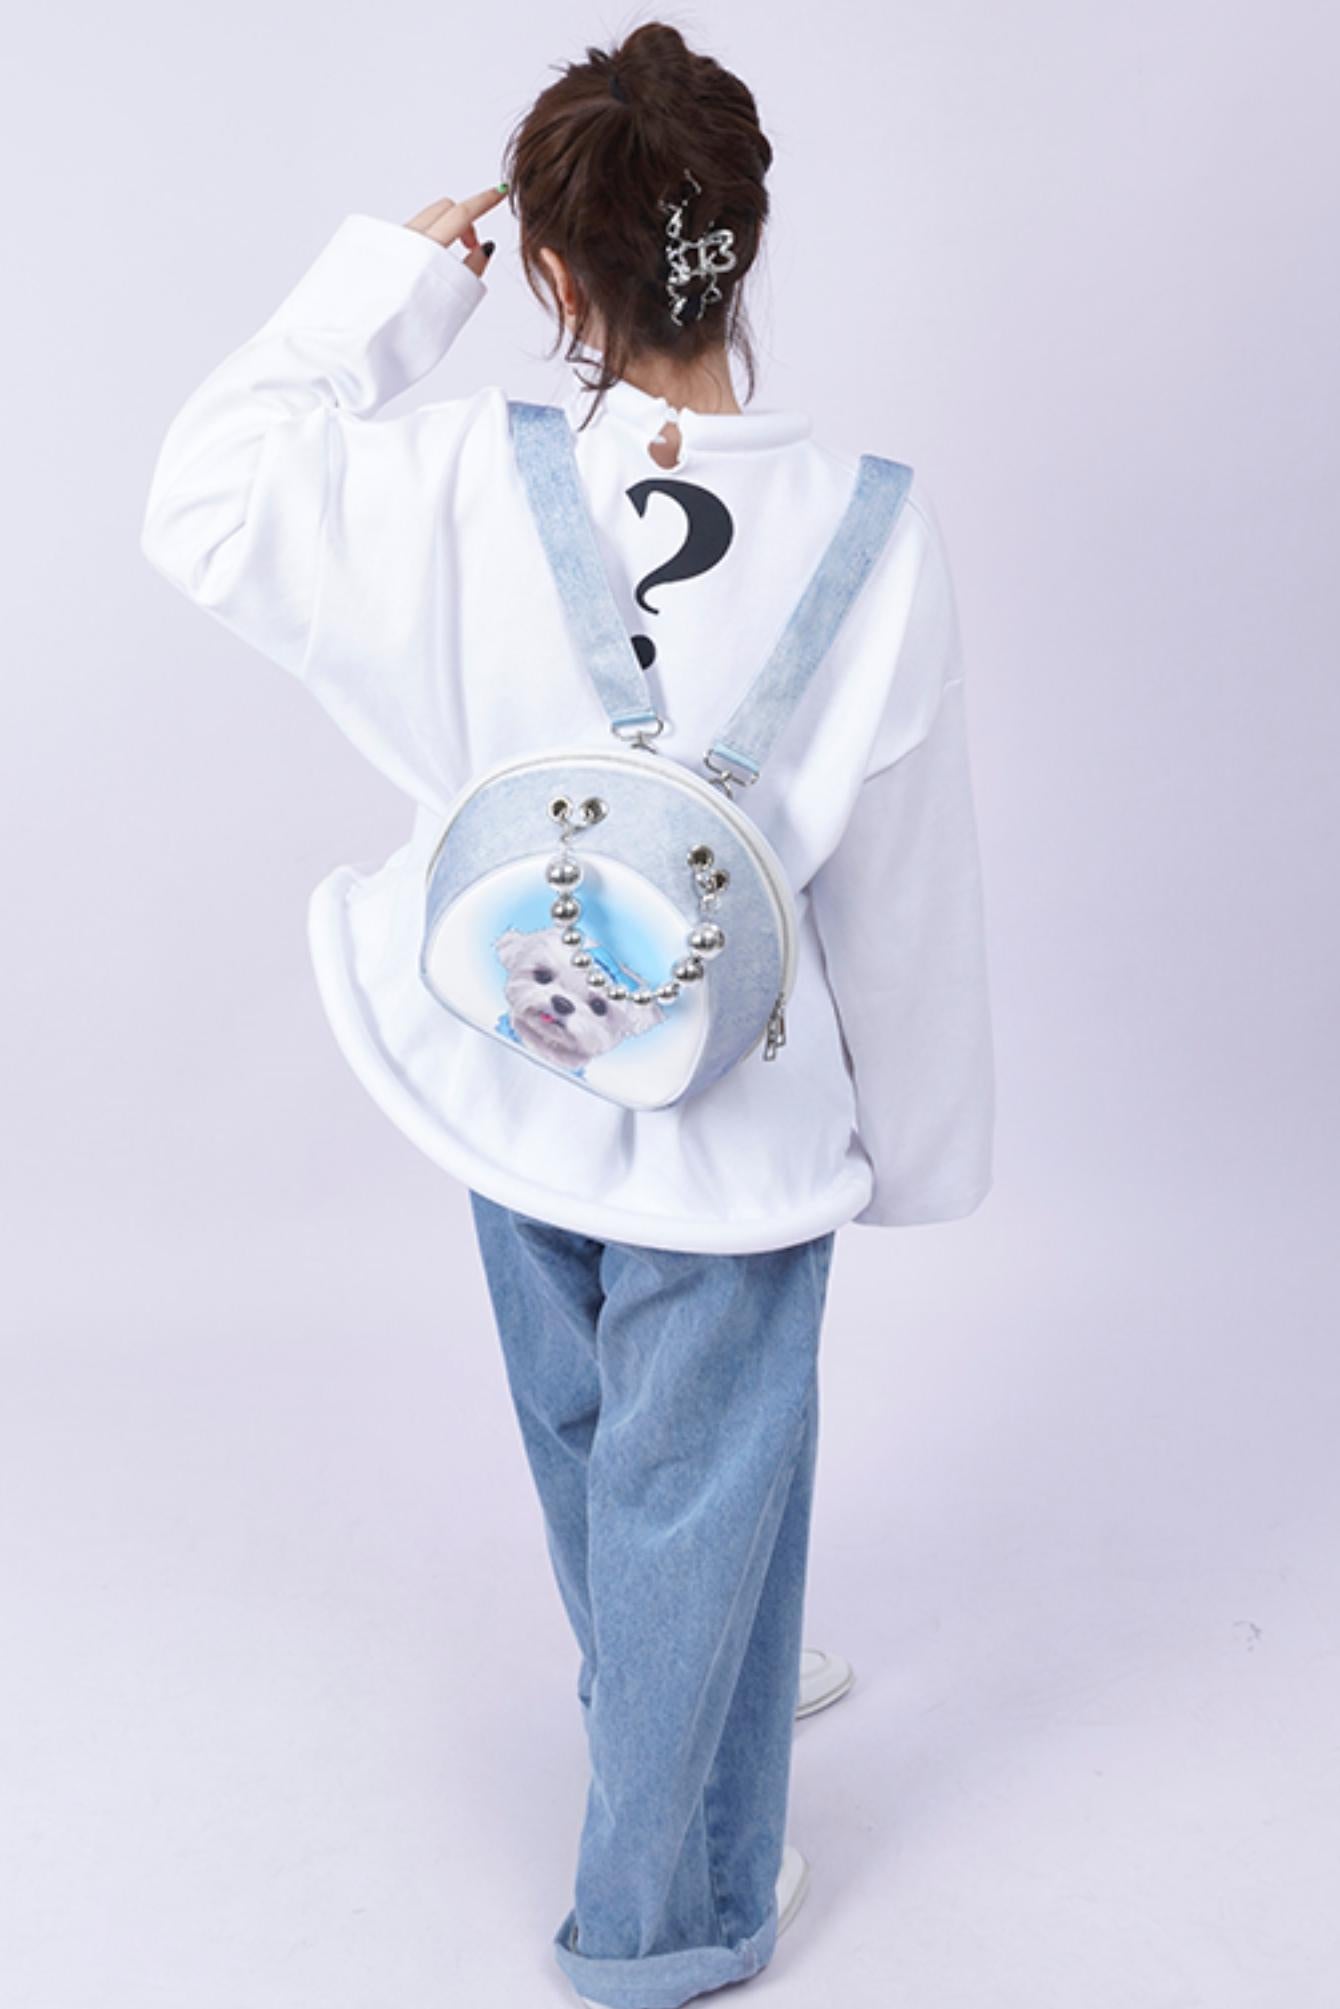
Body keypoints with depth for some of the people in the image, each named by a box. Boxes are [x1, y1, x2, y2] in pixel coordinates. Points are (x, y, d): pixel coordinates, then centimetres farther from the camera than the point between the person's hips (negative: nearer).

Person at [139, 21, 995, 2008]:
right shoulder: (873, 529, -20)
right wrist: (918, 1136, 4)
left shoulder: (459, 482, -18)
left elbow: (202, 503, -1)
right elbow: (903, 889, -11)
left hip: (517, 1087, 3)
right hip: (737, 1121, -3)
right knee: (693, 1498, 17)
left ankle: (671, 1701, 60)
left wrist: (388, 281, 0)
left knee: (586, 1441, 29)